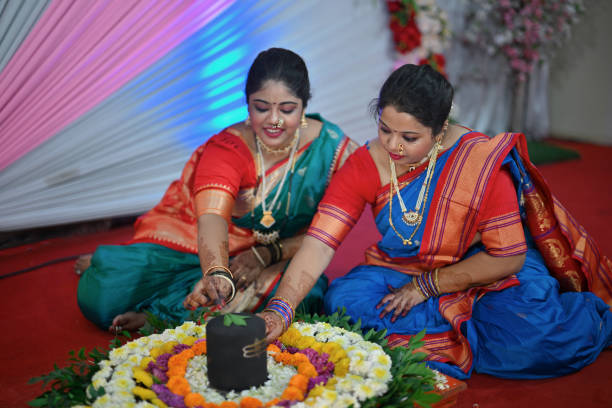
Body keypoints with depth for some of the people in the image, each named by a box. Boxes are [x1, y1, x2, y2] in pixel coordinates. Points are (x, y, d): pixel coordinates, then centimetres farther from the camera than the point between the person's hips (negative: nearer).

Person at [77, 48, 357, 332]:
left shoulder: (333, 148, -13)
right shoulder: (227, 148, -20)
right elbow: (212, 216, -38)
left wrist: (267, 254, -20)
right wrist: (217, 274, -58)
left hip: (273, 259, 2)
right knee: (103, 296, -19)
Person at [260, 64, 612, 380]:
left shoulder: (483, 161, -23)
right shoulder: (364, 167, -14)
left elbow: (508, 258, -18)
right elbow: (319, 244, -21)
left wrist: (425, 286, -19)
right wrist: (280, 310, -35)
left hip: (487, 272, -3)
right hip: (403, 270, 4)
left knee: (530, 337, -31)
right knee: (344, 303, -23)